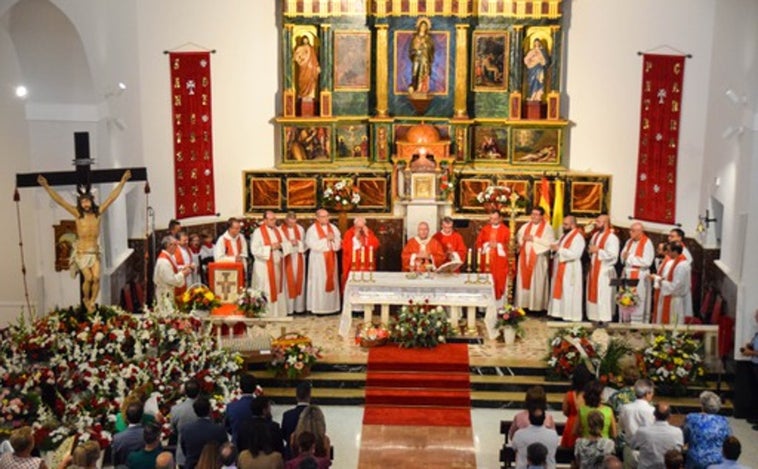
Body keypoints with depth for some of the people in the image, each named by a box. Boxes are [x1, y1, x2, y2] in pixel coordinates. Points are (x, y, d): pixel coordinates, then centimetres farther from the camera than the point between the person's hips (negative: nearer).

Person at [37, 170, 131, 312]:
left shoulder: (98, 212, 4)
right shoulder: (78, 214, -1)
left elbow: (112, 197, 6)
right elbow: (59, 200, -3)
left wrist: (122, 182, 7)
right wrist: (46, 186, -7)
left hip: (95, 252, 2)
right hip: (81, 252, -2)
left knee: (96, 277, -14)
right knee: (88, 278, -14)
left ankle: (92, 301, 5)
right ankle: (86, 299, 13)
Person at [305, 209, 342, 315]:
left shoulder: (333, 228, 6)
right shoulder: (312, 229, -8)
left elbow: (338, 243, 4)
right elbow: (313, 245, -18)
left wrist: (333, 239, -16)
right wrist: (326, 239, -18)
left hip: (331, 259, 5)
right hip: (318, 260, -5)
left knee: (331, 281, 7)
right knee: (318, 283, -2)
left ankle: (331, 306, 13)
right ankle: (318, 308, 2)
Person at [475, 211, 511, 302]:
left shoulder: (505, 230, 1)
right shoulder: (485, 229, 10)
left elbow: (508, 245, -3)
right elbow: (478, 242, 9)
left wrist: (497, 246, -15)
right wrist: (486, 246, -9)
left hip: (500, 261, -2)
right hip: (486, 260, 2)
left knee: (499, 281, -3)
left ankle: (498, 301, 2)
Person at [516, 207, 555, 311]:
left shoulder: (547, 228, -5)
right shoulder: (525, 226, 14)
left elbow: (550, 242, -16)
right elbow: (518, 237, 18)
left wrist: (534, 239, -16)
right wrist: (523, 238, -4)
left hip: (538, 259, -5)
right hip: (524, 257, 5)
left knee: (536, 284, -4)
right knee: (523, 282, 5)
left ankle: (536, 306, -1)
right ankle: (523, 305, 10)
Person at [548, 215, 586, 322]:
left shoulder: (578, 237, -14)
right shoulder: (565, 235, 15)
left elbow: (574, 254, -24)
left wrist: (559, 249, -21)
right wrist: (555, 247, -1)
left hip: (570, 270, -9)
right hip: (560, 268, 9)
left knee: (568, 293, -5)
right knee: (559, 291, 10)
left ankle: (569, 315, 0)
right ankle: (561, 313, 16)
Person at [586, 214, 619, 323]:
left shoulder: (612, 237, -13)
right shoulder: (595, 235, 13)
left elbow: (612, 255, -21)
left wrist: (598, 250, -17)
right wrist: (590, 250, 1)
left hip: (605, 270, -8)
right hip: (594, 268, 8)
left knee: (604, 295, -5)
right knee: (593, 293, 11)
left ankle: (605, 318, 1)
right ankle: (595, 317, 19)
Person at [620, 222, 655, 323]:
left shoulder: (647, 243, -11)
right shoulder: (629, 242, 12)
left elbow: (647, 262, -17)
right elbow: (623, 256, 17)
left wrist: (631, 257, -11)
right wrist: (624, 256, -7)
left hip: (640, 276, -7)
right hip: (627, 274, 7)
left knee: (637, 303, -6)